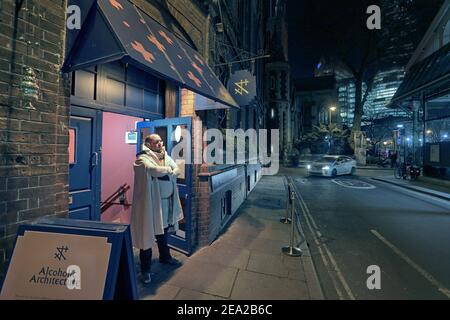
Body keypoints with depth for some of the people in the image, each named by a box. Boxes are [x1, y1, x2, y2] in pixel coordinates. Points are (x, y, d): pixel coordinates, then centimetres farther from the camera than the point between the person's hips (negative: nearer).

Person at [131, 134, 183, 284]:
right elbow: (154, 170, -30)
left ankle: (165, 256, 44)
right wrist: (168, 169, -12)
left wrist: (164, 173, -15)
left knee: (164, 232, 23)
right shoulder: (142, 158, -13)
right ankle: (145, 269, 23)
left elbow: (177, 171, 0)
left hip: (167, 201, 7)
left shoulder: (165, 156, 9)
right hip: (151, 202, -7)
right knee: (148, 235, 5)